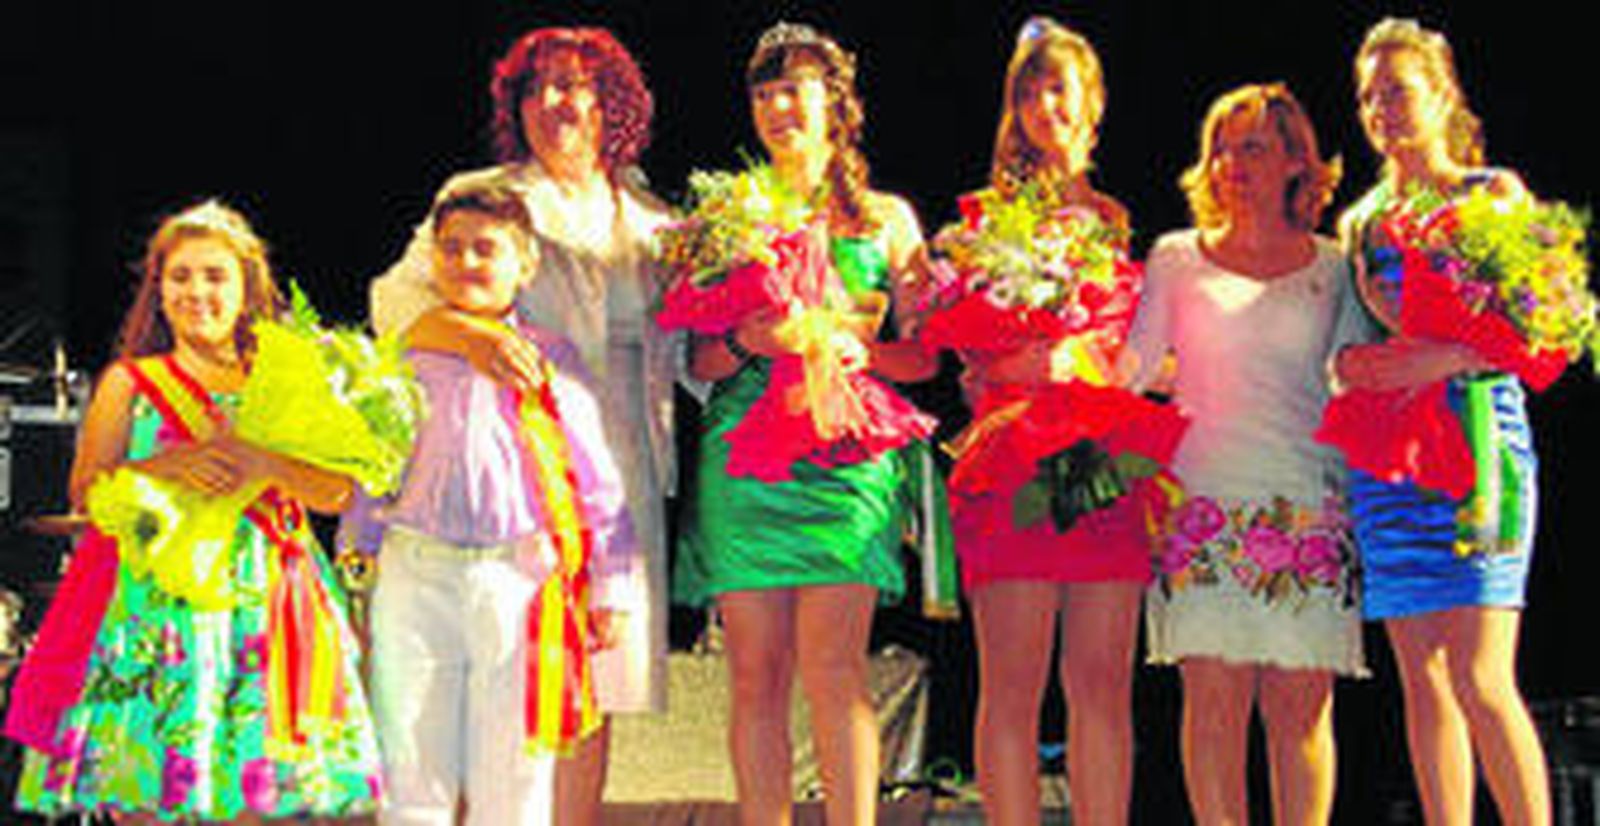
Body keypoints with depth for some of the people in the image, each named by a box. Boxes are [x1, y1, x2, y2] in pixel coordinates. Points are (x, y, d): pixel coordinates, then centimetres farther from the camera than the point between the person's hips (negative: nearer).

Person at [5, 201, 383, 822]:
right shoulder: (129, 383, 12)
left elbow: (336, 492, 3)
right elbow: (86, 492, 3)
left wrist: (266, 464, -15)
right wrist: (163, 466, -14)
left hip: (258, 601, 1)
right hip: (152, 601, -1)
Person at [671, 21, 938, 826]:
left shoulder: (887, 218, 13)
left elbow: (921, 356, 9)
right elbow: (695, 358, 11)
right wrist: (746, 342, -10)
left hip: (847, 456, -1)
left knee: (832, 667, -12)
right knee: (757, 676, -1)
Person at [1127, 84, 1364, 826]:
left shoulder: (1332, 268, 13)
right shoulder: (1178, 259, 13)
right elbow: (1131, 367, 7)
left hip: (1309, 505, 0)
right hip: (1206, 502, 0)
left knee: (1300, 706, -2)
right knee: (1214, 699, -5)